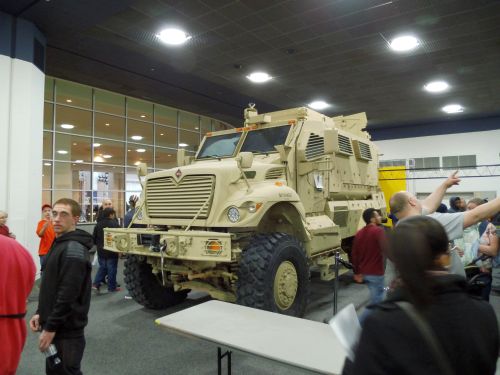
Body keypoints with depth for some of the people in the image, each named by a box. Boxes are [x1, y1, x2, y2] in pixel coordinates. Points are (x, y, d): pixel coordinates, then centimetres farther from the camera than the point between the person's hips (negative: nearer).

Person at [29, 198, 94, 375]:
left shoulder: (74, 249, -22)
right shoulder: (59, 243, 10)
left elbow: (68, 295, -24)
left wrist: (50, 328, -18)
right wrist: (40, 313, 10)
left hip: (67, 329, -9)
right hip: (55, 325, 9)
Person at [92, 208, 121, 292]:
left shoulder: (98, 225, 3)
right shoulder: (114, 224, -15)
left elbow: (94, 238, 7)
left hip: (101, 251, 5)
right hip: (111, 251, -5)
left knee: (102, 267, 18)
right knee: (112, 269, 4)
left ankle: (96, 284, 8)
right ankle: (112, 287, 11)